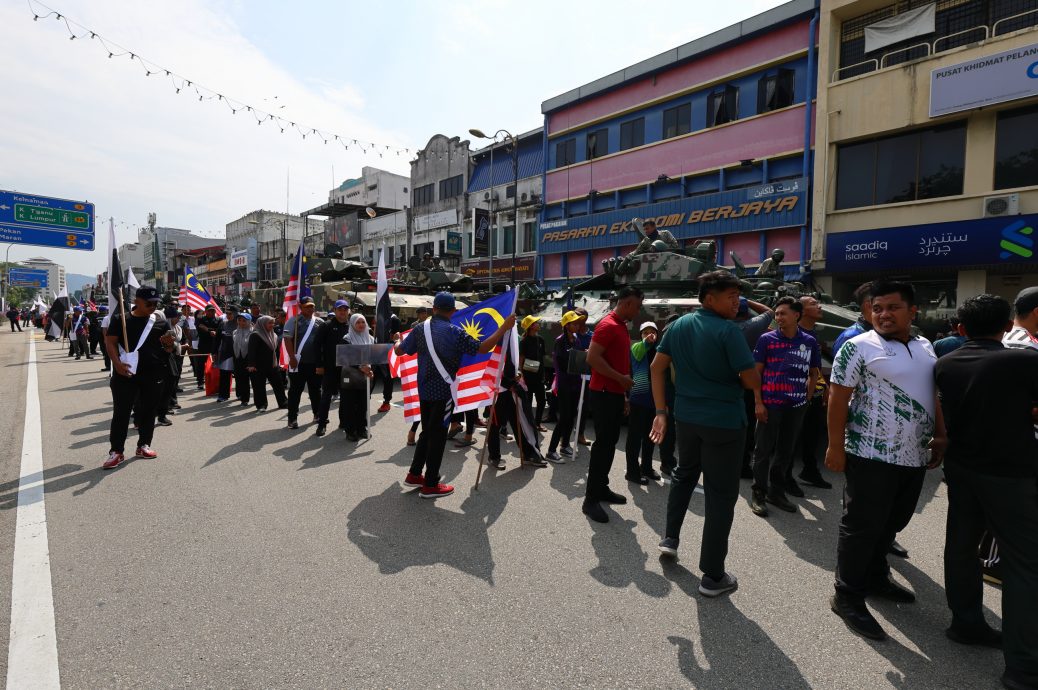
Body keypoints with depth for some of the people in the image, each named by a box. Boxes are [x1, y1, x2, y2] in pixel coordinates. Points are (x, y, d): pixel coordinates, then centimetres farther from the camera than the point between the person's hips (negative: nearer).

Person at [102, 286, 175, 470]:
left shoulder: (160, 321, 8)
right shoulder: (120, 319, 2)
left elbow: (168, 349, 12)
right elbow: (110, 341, -4)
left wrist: (169, 344, -13)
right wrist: (117, 363, -18)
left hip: (153, 374, 3)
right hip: (126, 373, -2)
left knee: (148, 411, 10)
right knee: (121, 412, 0)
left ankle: (143, 445, 23)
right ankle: (117, 451, 6)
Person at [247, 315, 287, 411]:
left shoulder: (273, 335, 12)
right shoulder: (255, 335, -11)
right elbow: (252, 351, -16)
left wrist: (277, 363, 19)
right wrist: (252, 364, -23)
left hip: (272, 365, 7)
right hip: (259, 367, -7)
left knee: (278, 384, 11)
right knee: (259, 386, 1)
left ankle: (283, 403, 21)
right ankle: (261, 405, 11)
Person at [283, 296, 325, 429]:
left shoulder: (320, 322, 8)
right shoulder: (294, 321, -2)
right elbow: (287, 339, -7)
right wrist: (292, 357, -14)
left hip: (315, 362, 3)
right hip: (298, 362, -3)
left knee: (315, 390, 14)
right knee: (295, 391, 2)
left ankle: (317, 414, 26)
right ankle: (292, 418, 9)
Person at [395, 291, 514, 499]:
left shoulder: (420, 329, 1)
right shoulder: (454, 332, -13)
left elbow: (399, 350, 8)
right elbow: (483, 348, -13)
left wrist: (398, 341, 32)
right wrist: (504, 327, -7)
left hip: (424, 389, 6)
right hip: (443, 390, -6)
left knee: (427, 431, 20)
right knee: (438, 435, 3)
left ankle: (414, 475, 27)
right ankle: (430, 485, 11)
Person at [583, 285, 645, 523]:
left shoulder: (621, 326, 15)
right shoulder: (608, 325, -15)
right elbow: (592, 358, -24)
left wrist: (624, 394, 19)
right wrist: (621, 379, -19)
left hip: (615, 393, 10)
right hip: (604, 393, -10)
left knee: (610, 442, 14)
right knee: (603, 444, -7)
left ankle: (602, 488, 25)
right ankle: (591, 499, -1)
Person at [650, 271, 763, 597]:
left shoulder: (679, 325, 4)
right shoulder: (728, 330, -16)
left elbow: (657, 367, 4)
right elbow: (751, 380, -16)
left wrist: (661, 412, 6)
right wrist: (758, 400, 9)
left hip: (687, 416, 6)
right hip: (724, 421, -6)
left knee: (684, 474, 28)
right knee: (721, 494, 4)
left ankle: (670, 538, 35)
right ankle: (713, 576, 12)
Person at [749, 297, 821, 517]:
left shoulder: (809, 342, 4)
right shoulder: (767, 339, -3)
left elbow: (814, 373, 15)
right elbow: (756, 372, -2)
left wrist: (806, 397, 5)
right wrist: (758, 401, -8)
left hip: (796, 406, 3)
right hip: (770, 403, -3)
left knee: (786, 451, 13)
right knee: (763, 450, 2)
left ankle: (776, 492, 27)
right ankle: (758, 494, 13)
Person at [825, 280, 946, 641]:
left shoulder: (926, 348, 11)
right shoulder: (859, 347, -12)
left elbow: (932, 396, 20)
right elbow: (838, 398, -14)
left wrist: (940, 436, 14)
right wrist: (836, 446, -17)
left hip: (914, 456, 7)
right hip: (872, 455, -7)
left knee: (892, 523, 19)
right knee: (862, 527, 0)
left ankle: (875, 577, 39)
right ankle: (847, 597, 14)